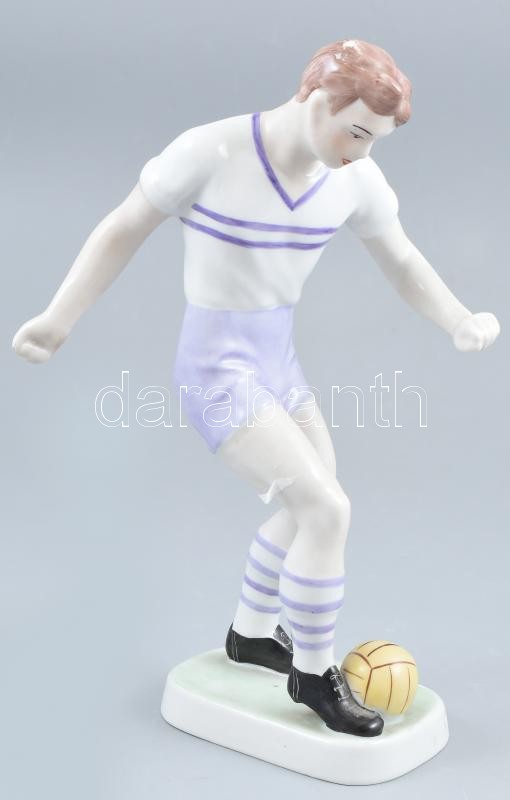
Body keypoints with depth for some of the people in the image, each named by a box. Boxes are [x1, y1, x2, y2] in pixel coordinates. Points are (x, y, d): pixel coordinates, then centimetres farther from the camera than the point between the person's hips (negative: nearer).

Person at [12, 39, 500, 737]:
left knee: (315, 506, 20)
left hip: (277, 363, 8)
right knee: (327, 511, -14)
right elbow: (123, 229, -10)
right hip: (216, 372, -8)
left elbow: (403, 262, 5)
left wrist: (462, 324, -12)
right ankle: (314, 674, 9)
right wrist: (58, 321, -16)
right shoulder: (209, 152, -21)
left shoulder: (355, 176, -4)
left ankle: (250, 633, 42)